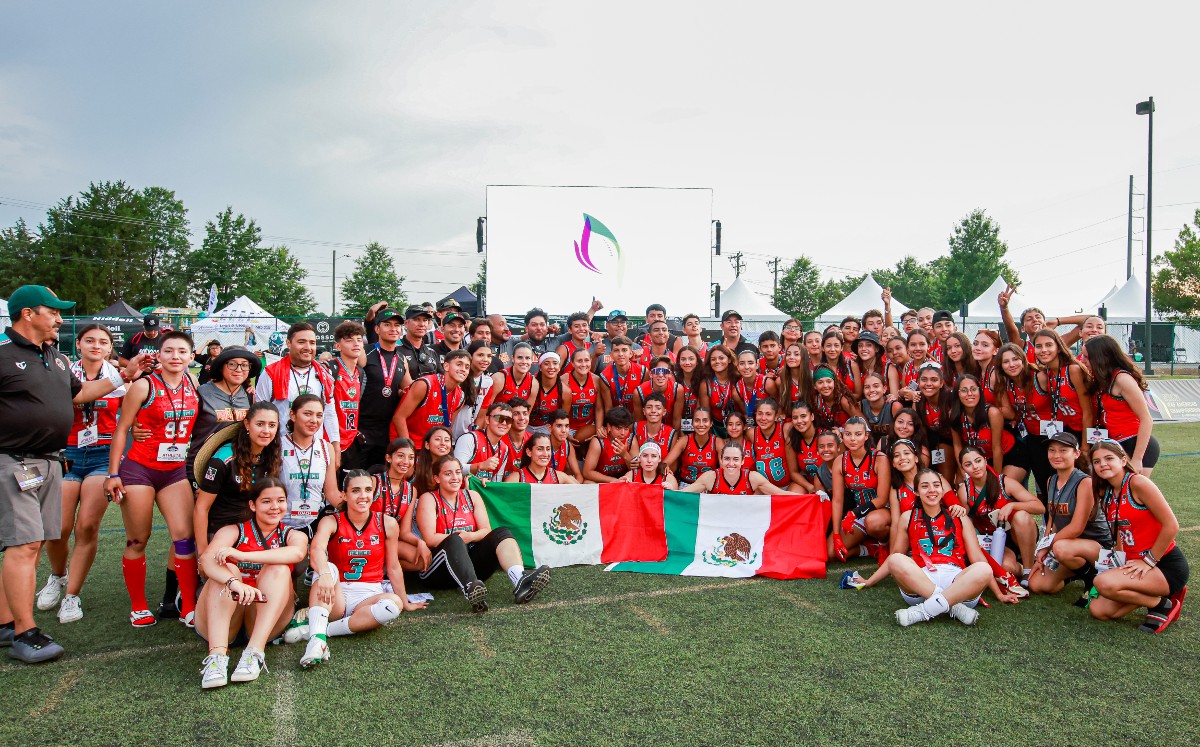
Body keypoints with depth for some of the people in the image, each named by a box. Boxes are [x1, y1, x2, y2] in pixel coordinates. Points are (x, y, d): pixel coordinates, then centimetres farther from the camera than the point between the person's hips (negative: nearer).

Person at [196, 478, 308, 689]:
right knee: (226, 569, -23)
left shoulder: (293, 536, 7)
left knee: (279, 569, -22)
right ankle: (217, 656, -39)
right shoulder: (234, 531, 4)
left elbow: (297, 553, -21)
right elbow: (207, 559, -19)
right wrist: (234, 583, -40)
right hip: (223, 623, 0)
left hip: (266, 622, 0)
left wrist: (242, 555, -30)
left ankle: (255, 653, -37)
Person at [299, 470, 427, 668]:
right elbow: (316, 549, -27)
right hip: (337, 596, -1)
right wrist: (325, 574, -48)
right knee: (328, 568, -30)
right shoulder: (331, 522, -5)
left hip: (369, 595, 1)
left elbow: (393, 567, 9)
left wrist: (406, 603, 16)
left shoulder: (387, 523, 0)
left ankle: (323, 629, -26)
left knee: (394, 603, -32)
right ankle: (316, 637, -43)